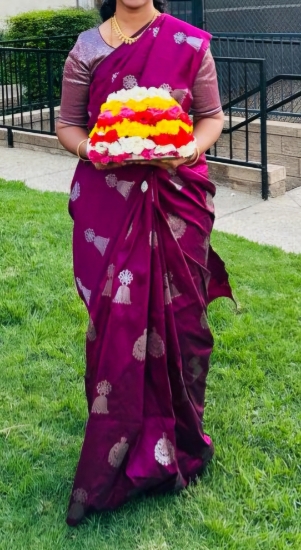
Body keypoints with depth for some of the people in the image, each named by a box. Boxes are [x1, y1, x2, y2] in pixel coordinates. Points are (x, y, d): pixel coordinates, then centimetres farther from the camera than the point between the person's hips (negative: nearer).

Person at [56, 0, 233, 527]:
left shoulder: (189, 44, 1)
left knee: (175, 314, 3)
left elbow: (212, 115, 7)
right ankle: (125, 449, 16)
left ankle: (176, 438, 24)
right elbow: (67, 122, 9)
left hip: (177, 195, 0)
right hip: (109, 197, 1)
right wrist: (90, 149, -11)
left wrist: (190, 148, -13)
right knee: (115, 316, 1)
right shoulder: (87, 48, 5)